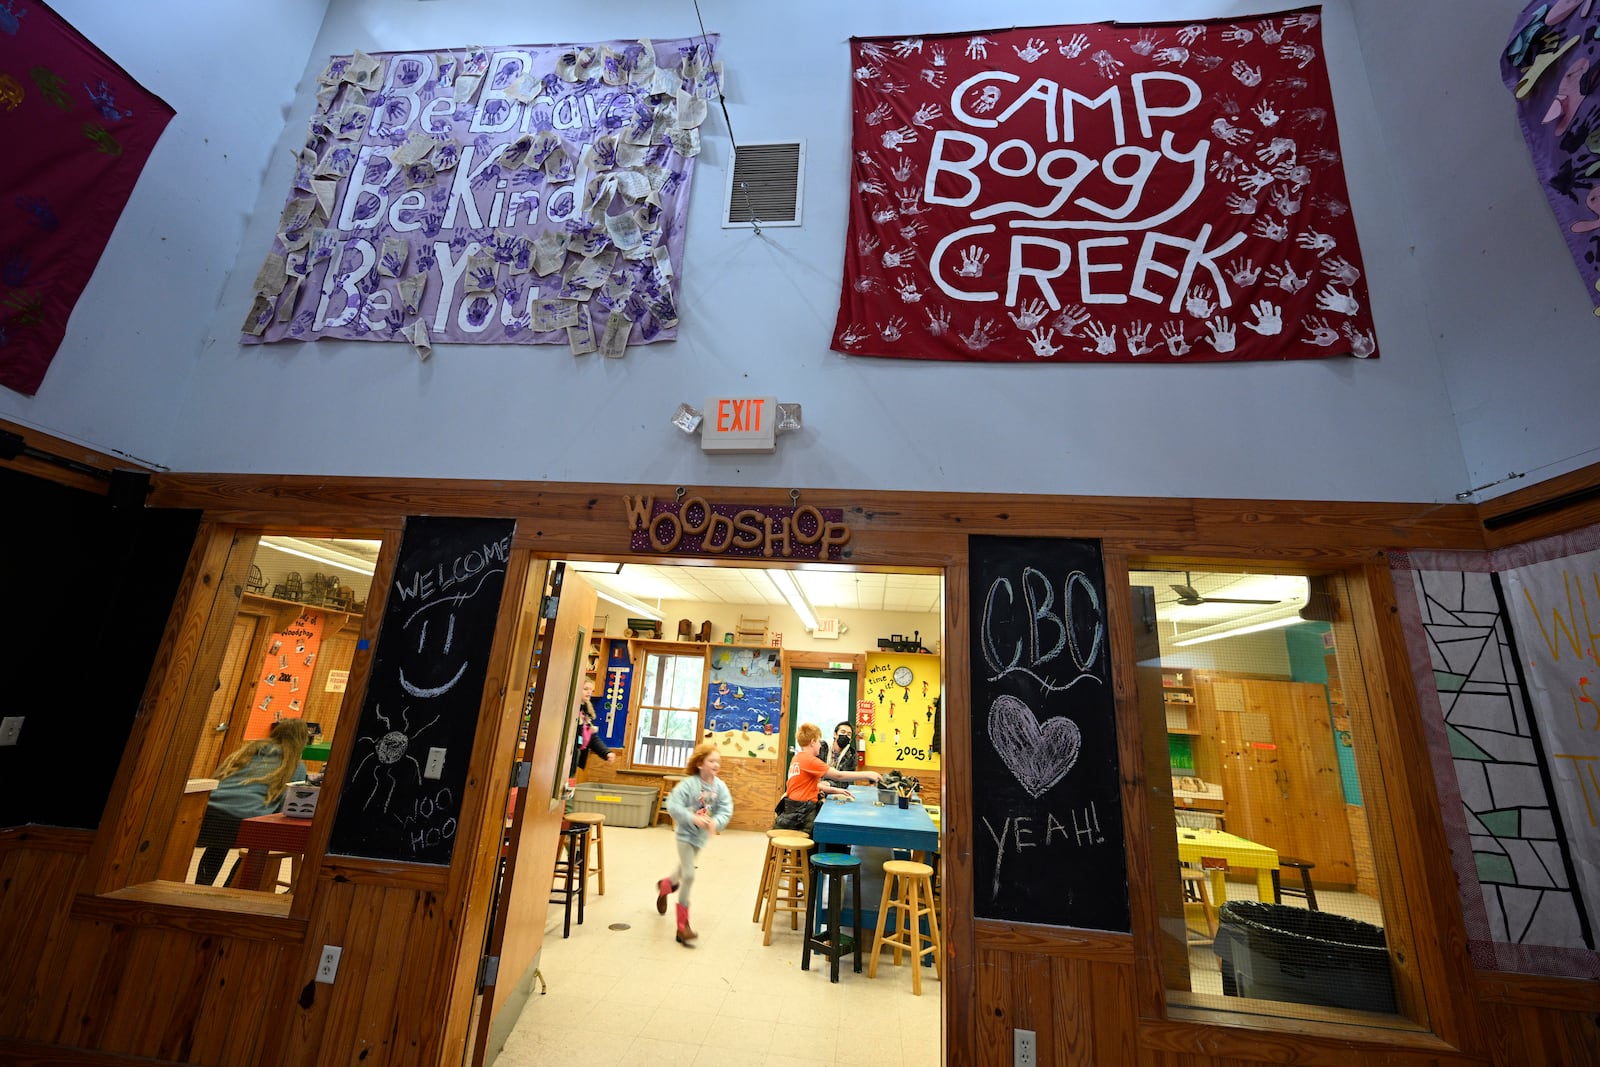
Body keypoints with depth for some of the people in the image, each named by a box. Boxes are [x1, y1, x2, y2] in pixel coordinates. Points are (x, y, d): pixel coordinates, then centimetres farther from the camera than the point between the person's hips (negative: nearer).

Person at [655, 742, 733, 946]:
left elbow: (726, 810, -13)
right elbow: (672, 805, -27)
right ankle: (683, 925, 2)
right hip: (685, 833, -6)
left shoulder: (720, 786, -12)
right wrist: (693, 818, -34)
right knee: (688, 875, -12)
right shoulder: (689, 784, -24)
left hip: (701, 835, 6)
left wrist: (716, 822, -33)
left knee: (683, 871, 25)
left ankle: (664, 886, 60)